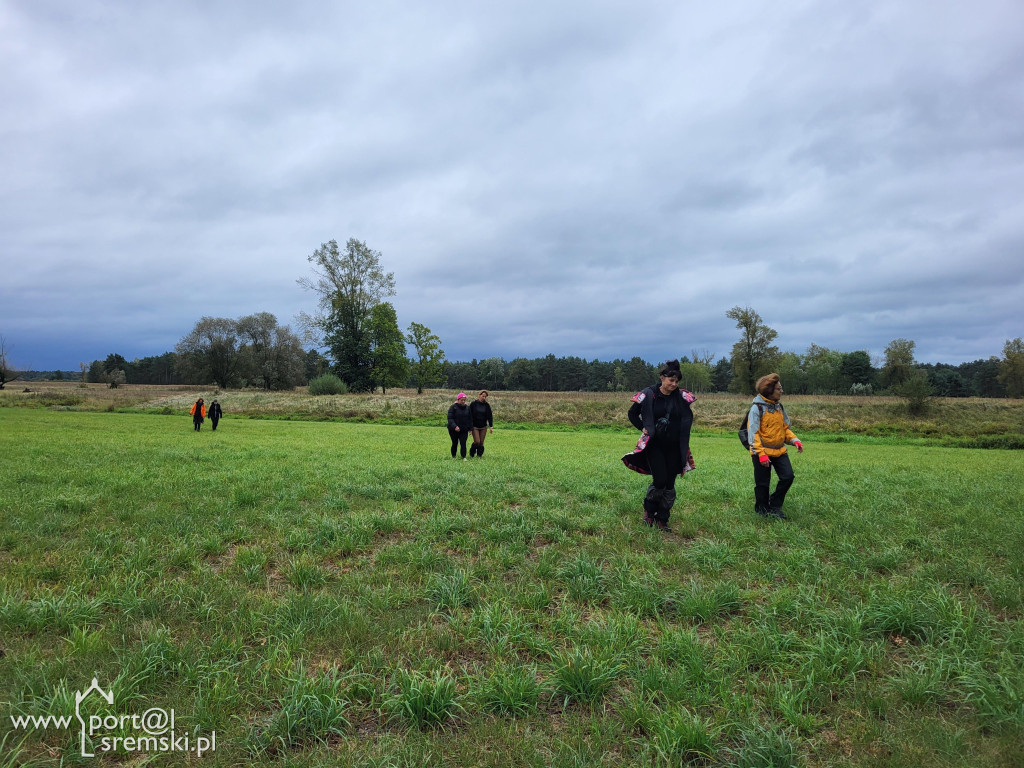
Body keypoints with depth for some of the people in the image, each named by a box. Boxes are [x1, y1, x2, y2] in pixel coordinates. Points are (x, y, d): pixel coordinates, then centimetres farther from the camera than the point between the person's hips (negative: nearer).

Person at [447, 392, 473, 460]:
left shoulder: (467, 408, 6)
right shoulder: (453, 407, -8)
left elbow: (470, 419, 12)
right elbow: (450, 418, -15)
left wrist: (470, 429, 6)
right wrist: (454, 426, -28)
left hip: (464, 430, 2)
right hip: (453, 430, -2)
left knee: (463, 443, -7)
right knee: (455, 443, 9)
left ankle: (464, 457, -4)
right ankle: (453, 456, 26)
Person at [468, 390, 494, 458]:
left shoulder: (487, 405, 3)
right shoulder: (473, 404, -5)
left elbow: (490, 416, 7)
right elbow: (469, 415, -2)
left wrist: (491, 427, 1)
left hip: (483, 427, 3)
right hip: (475, 427, -3)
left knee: (481, 442, 3)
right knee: (477, 442, -10)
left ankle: (480, 455, 15)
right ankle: (471, 454, 12)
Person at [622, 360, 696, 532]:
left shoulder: (681, 396, -1)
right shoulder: (649, 395, -8)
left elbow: (687, 417, 16)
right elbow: (632, 413, 6)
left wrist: (682, 433, 4)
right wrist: (643, 428, -3)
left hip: (674, 447, 3)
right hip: (654, 445, -3)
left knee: (670, 484, 5)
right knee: (659, 481, -11)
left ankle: (662, 520, 18)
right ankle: (648, 511, 16)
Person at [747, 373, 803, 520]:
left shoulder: (779, 407, 8)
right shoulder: (757, 408, -14)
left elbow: (785, 428, 17)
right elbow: (753, 432, -17)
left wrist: (795, 440, -1)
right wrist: (760, 453, -24)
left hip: (779, 451, 6)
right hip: (762, 453, -6)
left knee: (788, 476, -3)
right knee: (762, 484, 4)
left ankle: (774, 506, 15)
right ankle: (762, 510, 24)